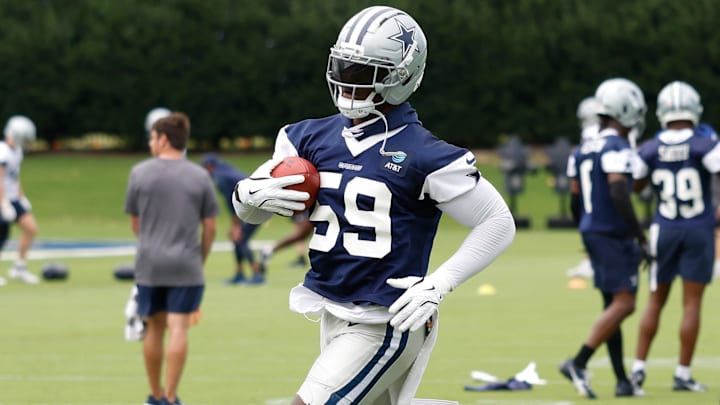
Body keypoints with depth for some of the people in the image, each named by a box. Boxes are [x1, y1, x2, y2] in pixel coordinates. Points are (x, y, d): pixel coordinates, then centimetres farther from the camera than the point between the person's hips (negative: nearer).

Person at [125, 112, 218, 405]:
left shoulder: (140, 173, 1)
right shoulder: (200, 177, 1)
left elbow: (134, 222, 9)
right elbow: (210, 227, 1)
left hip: (149, 264, 1)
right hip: (186, 267, -1)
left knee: (154, 328, 13)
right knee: (178, 328, -4)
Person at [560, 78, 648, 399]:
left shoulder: (582, 150, 13)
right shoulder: (617, 149, -14)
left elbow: (575, 199, 16)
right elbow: (619, 195, -23)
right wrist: (641, 236, -17)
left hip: (591, 232, 9)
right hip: (613, 236, -9)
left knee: (613, 305, 10)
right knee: (623, 303, -10)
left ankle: (623, 381, 11)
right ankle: (578, 363, -17)